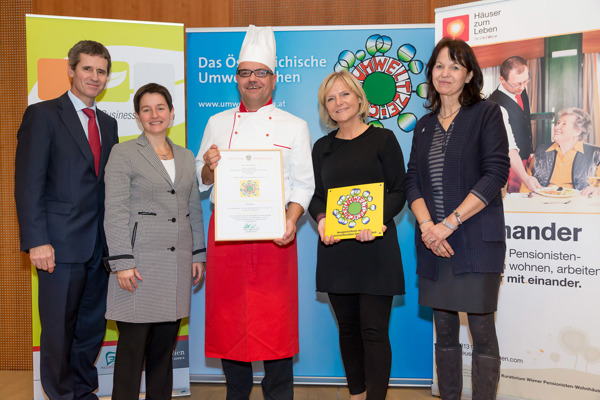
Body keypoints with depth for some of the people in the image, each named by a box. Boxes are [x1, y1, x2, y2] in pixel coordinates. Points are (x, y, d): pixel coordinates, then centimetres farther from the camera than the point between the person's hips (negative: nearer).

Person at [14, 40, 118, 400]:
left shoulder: (108, 124, 15)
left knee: (93, 326, 14)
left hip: (100, 246, 6)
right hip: (62, 244, -5)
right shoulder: (43, 115, -2)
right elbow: (28, 184, -8)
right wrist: (37, 241, -15)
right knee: (59, 330, 6)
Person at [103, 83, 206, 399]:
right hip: (140, 260, -4)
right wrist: (122, 262, -13)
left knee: (165, 343, 10)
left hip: (177, 261, 5)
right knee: (133, 343, -1)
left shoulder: (186, 157, 14)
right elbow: (115, 211, -7)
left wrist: (198, 254, 12)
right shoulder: (124, 153, -1)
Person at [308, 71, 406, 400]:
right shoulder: (322, 147, 13)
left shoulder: (383, 139, 2)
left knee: (373, 329, -5)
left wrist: (377, 220, -20)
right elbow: (316, 195, 13)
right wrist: (322, 219, -9)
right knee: (347, 327, 11)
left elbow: (398, 191, -2)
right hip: (335, 247, 4)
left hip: (375, 246, -4)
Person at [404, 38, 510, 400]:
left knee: (482, 330, -2)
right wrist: (426, 225, -10)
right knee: (444, 330, 10)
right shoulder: (425, 125, 15)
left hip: (475, 238, -4)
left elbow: (496, 174, -10)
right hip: (433, 242, 5)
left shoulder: (486, 113, 1)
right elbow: (413, 181, 9)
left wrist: (449, 224, -15)